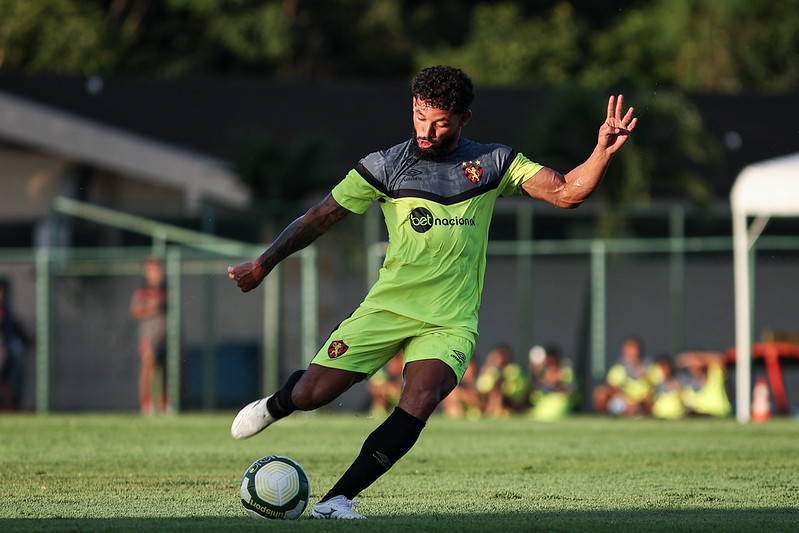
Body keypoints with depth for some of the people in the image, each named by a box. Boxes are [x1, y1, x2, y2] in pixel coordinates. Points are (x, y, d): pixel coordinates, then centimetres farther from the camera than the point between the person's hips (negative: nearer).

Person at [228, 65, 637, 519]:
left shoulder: (493, 164, 3)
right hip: (388, 307, 0)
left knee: (421, 401, -27)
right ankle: (276, 404, 35)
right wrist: (263, 265, 3)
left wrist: (604, 151, -21)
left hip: (451, 322, 0)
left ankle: (337, 499, -21)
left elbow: (568, 192, -4)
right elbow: (319, 218, 6)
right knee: (312, 394, -5)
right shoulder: (386, 167, 0)